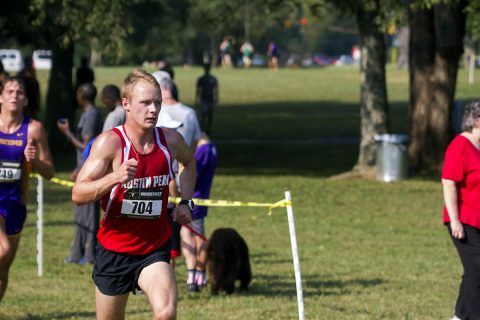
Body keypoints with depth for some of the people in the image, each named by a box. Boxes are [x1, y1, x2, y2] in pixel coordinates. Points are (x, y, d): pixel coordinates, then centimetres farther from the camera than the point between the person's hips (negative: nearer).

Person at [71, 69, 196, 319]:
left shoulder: (170, 140, -2)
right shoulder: (110, 142, -15)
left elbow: (189, 162, 24)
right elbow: (77, 194, -21)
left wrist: (185, 202, 10)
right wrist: (115, 177, -36)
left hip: (155, 249, 2)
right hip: (115, 250, -1)